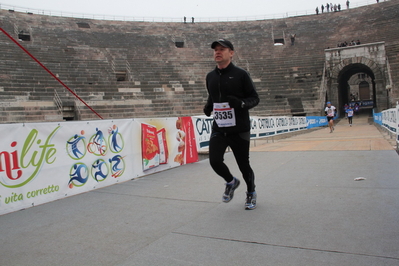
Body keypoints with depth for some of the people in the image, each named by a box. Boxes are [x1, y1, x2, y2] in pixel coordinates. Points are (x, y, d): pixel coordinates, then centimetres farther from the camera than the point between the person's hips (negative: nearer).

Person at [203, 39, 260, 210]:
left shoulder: (240, 74, -5)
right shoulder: (210, 77, 10)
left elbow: (255, 98, -3)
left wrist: (241, 103, -23)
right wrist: (208, 107, 4)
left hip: (239, 130, -4)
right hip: (218, 129, 4)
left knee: (243, 164, 4)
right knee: (215, 161, -10)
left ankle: (251, 193, 33)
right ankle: (231, 182, 24)